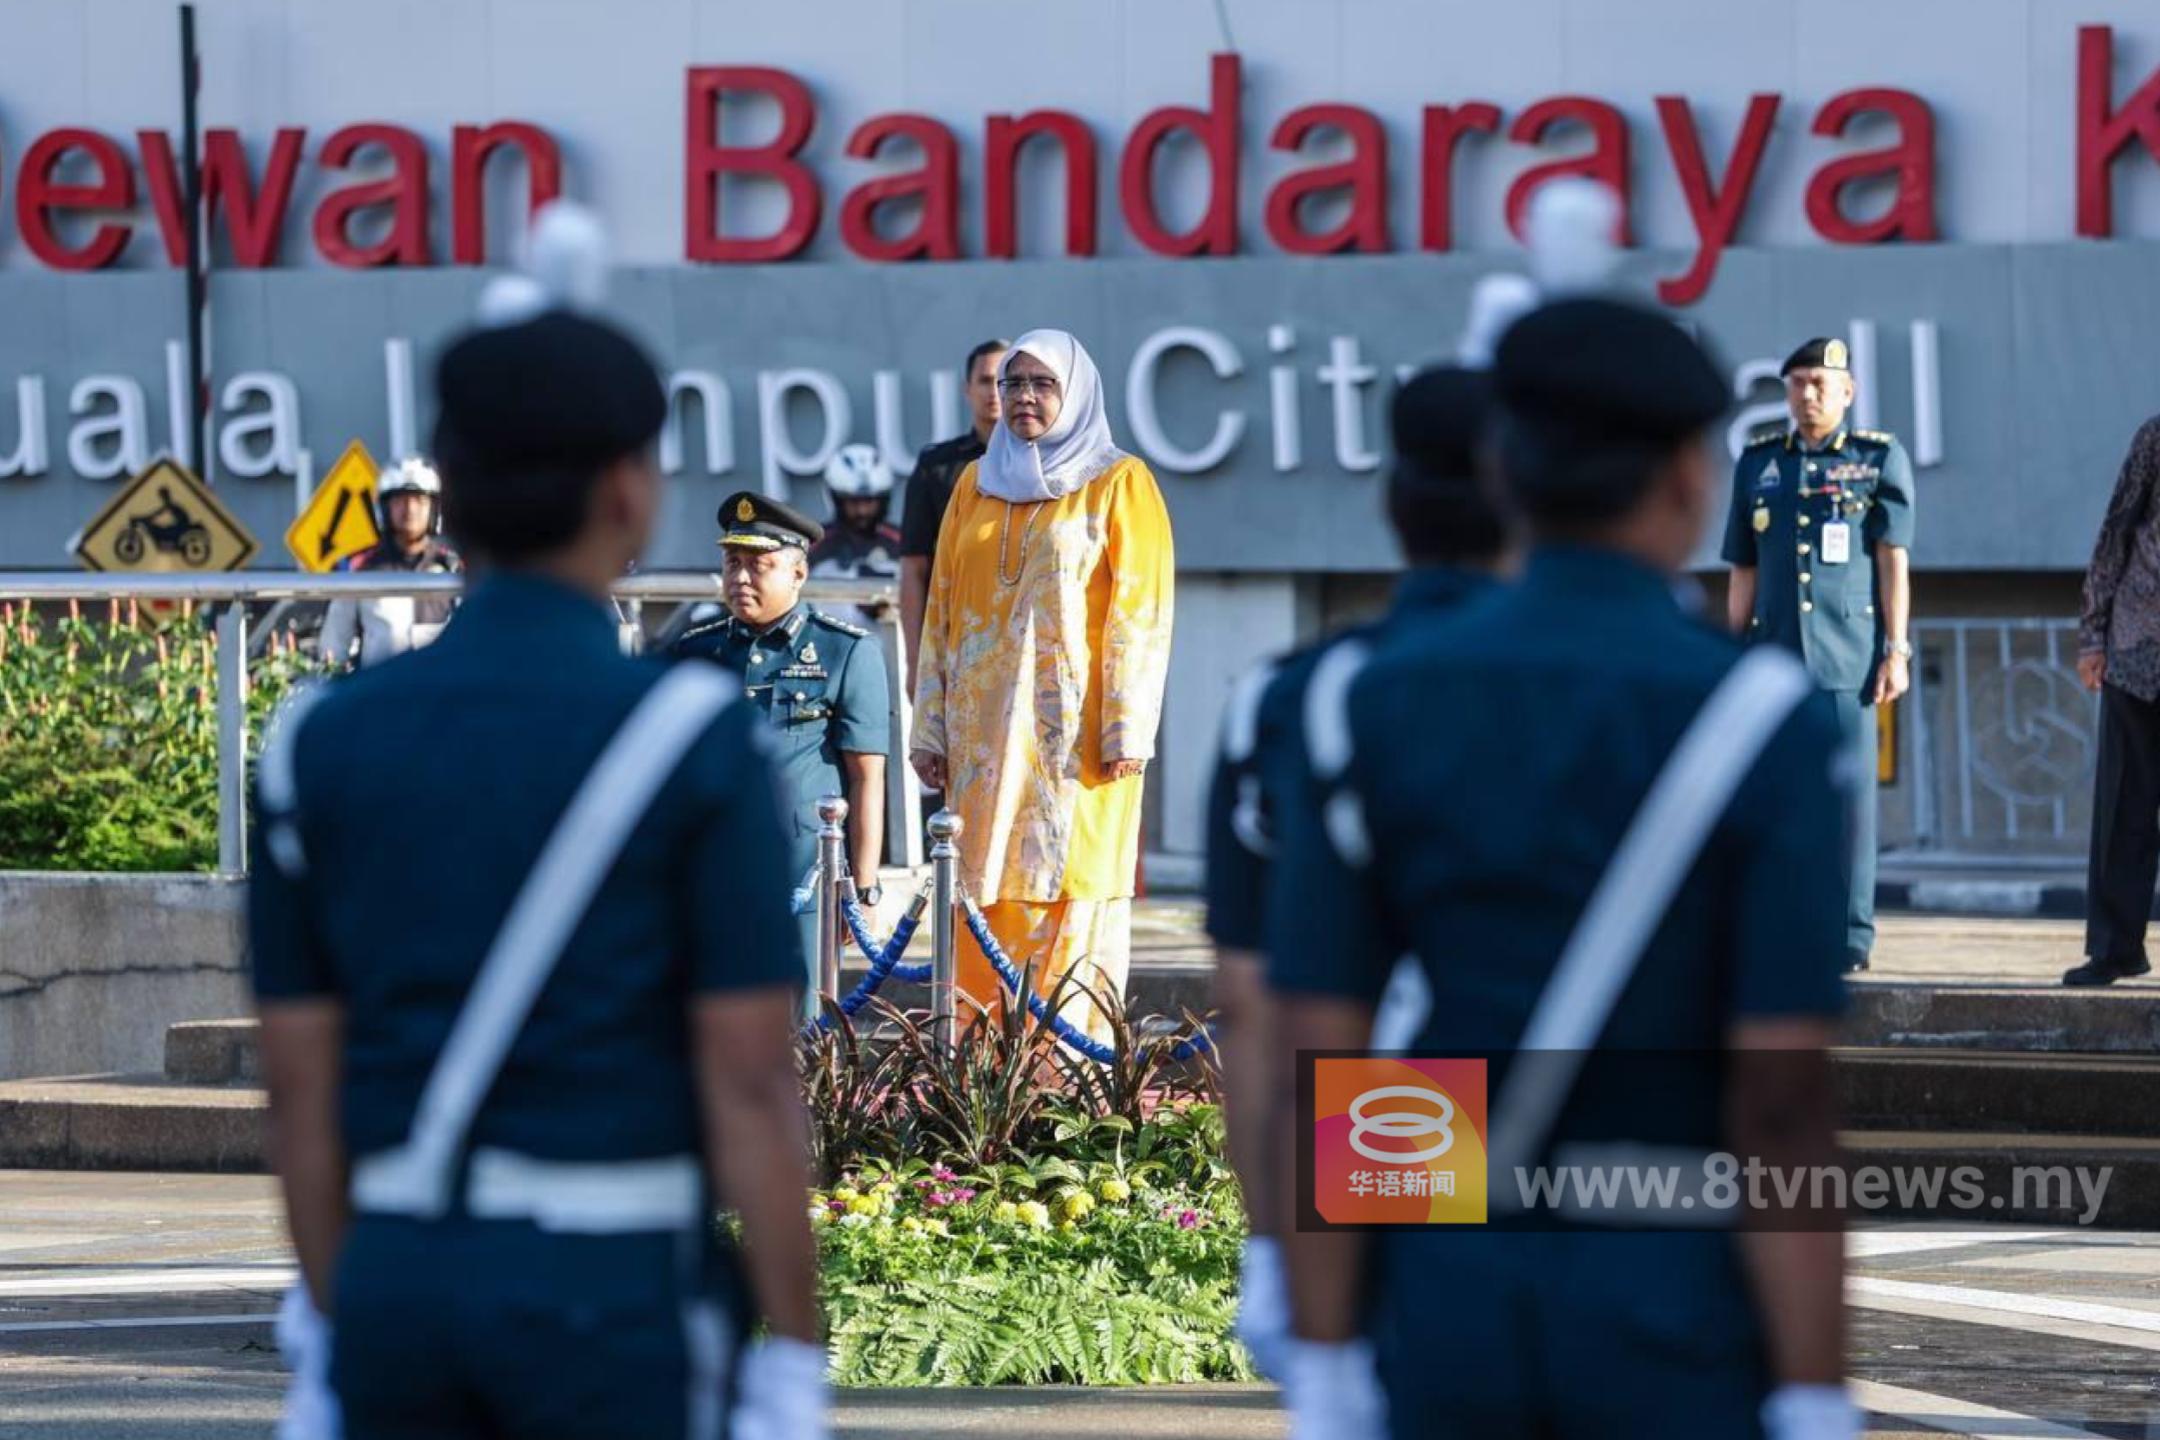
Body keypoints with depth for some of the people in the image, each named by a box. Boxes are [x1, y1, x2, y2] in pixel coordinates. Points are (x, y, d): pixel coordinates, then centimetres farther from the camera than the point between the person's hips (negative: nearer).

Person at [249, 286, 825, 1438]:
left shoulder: (320, 740, 4)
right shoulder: (691, 738, -9)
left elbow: (299, 1078, 7)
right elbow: (751, 1081, -11)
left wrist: (328, 1339, 15)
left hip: (398, 1285, 4)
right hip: (612, 1294, -4)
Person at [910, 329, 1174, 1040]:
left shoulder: (1117, 484, 1)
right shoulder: (977, 484, 15)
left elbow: (1139, 609, -5)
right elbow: (941, 610, 15)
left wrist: (1127, 729, -13)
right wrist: (931, 729, 9)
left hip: (1073, 728, -4)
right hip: (986, 729, 4)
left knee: (1072, 892, -6)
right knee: (987, 895, 1)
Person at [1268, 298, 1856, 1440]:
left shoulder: (1372, 707, -2)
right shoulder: (1762, 725, -13)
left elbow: (1314, 1061, -3)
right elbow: (1782, 1099, -16)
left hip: (1456, 1304, 4)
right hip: (1680, 1317, -3)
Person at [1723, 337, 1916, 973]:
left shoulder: (1880, 459, 4)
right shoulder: (1758, 462, 13)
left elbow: (1895, 562, -1)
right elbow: (1743, 575, 16)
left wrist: (1896, 652, -7)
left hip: (1849, 658, -3)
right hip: (1774, 655, 3)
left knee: (1851, 795, -4)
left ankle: (1851, 938, 1)